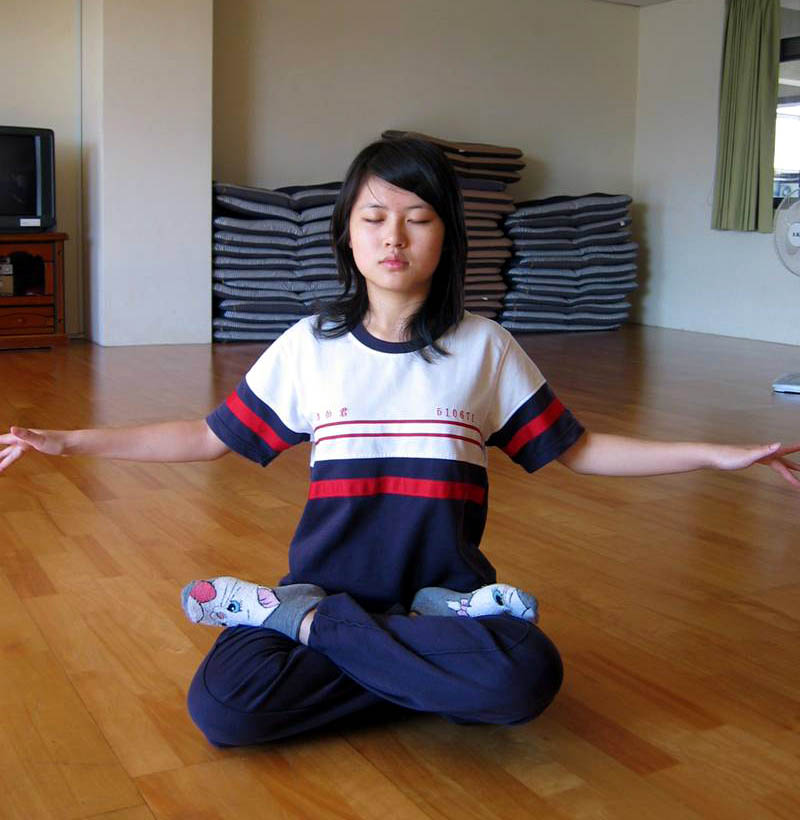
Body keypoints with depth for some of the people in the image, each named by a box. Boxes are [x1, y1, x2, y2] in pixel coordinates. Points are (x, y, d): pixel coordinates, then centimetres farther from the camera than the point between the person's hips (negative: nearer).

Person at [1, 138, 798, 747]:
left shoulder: (485, 348, 1)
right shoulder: (308, 346, 3)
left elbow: (576, 449, 6)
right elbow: (209, 437, 8)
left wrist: (716, 453, -1)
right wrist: (69, 440, 4)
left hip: (445, 588, 1)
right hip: (329, 581, -1)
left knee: (528, 678, -33)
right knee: (220, 707, -27)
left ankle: (302, 619, -14)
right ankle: (428, 673, -9)